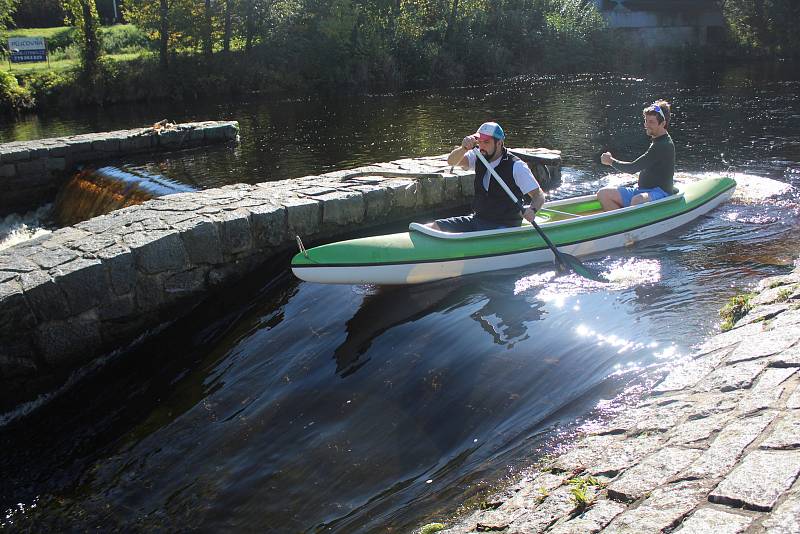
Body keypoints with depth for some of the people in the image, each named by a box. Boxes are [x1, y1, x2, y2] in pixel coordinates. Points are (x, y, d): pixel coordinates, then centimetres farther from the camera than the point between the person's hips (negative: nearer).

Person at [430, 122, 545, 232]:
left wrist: (532, 210, -32)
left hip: (503, 226, -5)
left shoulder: (516, 166, -11)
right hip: (476, 219, 5)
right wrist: (464, 148, -31)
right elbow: (452, 161, -10)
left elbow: (539, 195, -11)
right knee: (434, 227, -9)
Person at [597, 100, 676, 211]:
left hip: (660, 193, -10)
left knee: (637, 201, -43)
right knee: (603, 194, -4)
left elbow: (633, 168, -17)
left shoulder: (664, 146, -15)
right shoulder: (657, 142, 17)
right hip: (641, 190, 10)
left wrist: (611, 161, -3)